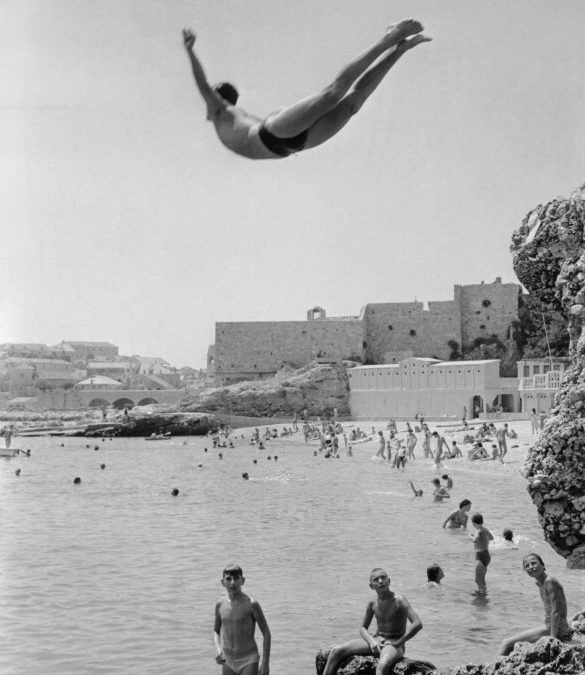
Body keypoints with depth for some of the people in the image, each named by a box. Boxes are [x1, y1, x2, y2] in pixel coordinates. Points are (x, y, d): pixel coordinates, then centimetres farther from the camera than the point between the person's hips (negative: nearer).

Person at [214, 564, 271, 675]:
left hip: (248, 661, -4)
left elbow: (266, 633, -6)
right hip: (228, 662, 4)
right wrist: (219, 651, -3)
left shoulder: (251, 604, -12)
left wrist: (265, 663, -8)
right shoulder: (220, 604, 1)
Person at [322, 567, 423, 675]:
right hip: (376, 641, 6)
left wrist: (397, 643, -19)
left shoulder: (399, 601, -14)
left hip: (393, 645, -6)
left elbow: (418, 624, -23)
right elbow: (363, 628, 13)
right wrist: (372, 641, -10)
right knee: (336, 651, -8)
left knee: (383, 665, -42)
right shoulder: (373, 604, 2)